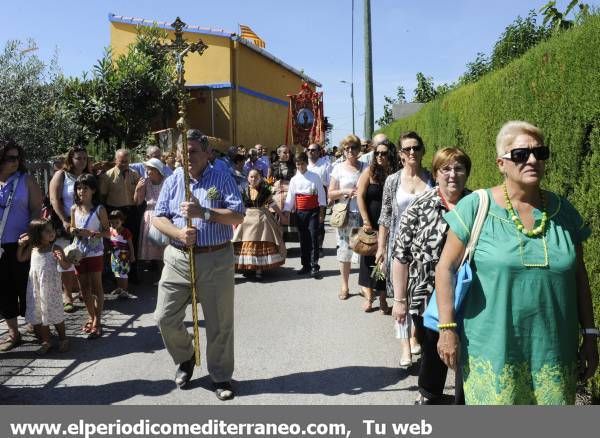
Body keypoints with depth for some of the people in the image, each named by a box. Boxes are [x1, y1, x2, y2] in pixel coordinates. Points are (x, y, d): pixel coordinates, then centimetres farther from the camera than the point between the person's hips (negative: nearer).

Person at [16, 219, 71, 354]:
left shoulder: (55, 249, -10)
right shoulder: (32, 248, 1)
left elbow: (66, 267, -9)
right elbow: (20, 259, 16)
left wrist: (61, 259, -29)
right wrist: (21, 245, 3)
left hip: (51, 286, -4)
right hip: (35, 287, 4)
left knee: (54, 312, 5)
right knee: (38, 314, 9)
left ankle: (63, 340, 22)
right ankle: (46, 342, 23)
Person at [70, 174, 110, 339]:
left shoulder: (99, 209, -11)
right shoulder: (74, 209, 2)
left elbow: (107, 233, -10)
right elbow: (72, 228, 15)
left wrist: (90, 233, -24)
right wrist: (72, 231, -8)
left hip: (95, 254, -5)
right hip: (79, 252, 5)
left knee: (96, 287, 2)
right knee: (84, 288, 13)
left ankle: (97, 321, 8)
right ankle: (91, 317, 28)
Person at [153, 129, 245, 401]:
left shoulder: (222, 179, -2)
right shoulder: (173, 181, 7)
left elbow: (238, 216, -11)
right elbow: (159, 218, 3)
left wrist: (204, 213, -21)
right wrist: (178, 233, -17)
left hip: (216, 259, -3)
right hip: (178, 258, 3)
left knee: (219, 323, 6)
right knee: (166, 318, 5)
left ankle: (221, 376, 24)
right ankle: (185, 359, 34)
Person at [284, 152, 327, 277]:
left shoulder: (315, 177, -1)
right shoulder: (294, 179, 6)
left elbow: (321, 194, 0)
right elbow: (290, 197, 7)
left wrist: (322, 213, -3)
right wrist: (285, 213, 2)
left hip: (313, 211, -3)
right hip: (300, 212, 3)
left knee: (313, 238, -6)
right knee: (303, 239, 9)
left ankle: (314, 266, -4)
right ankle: (306, 265, 18)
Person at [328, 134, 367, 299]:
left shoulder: (365, 168, 7)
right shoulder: (338, 168, 4)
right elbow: (331, 194, 4)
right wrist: (345, 191, -12)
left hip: (362, 214, 1)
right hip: (345, 215, 0)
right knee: (345, 249, 3)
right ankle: (344, 286, 15)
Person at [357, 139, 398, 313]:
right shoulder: (370, 172, -3)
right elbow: (360, 197, -7)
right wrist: (366, 222, -12)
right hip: (370, 223, -1)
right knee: (368, 257, 6)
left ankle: (383, 298, 17)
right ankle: (368, 297, 19)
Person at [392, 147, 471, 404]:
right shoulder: (419, 208, -6)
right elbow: (401, 256, -4)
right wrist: (400, 299, -5)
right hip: (428, 297, -1)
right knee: (433, 351, 17)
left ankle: (464, 401, 33)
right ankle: (429, 395, 44)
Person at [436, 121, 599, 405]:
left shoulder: (563, 211, 5)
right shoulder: (475, 208, -7)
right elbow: (446, 268, -5)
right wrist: (447, 328, -10)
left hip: (553, 351, 4)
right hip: (492, 350, -3)